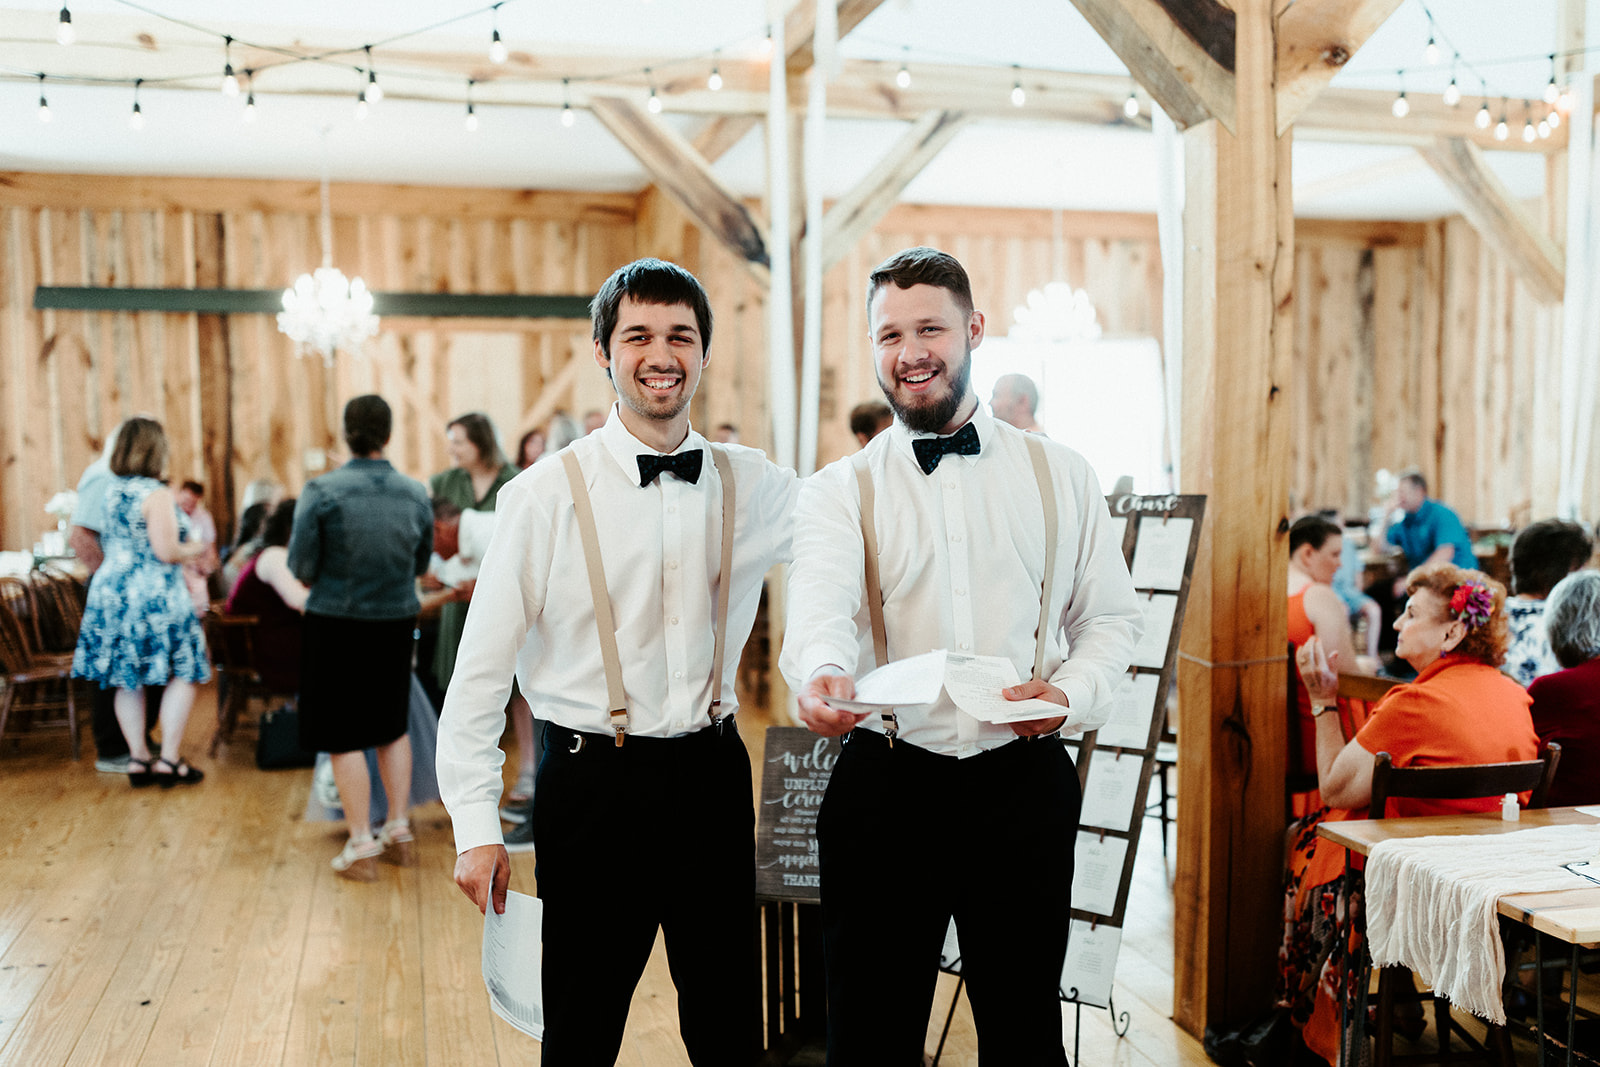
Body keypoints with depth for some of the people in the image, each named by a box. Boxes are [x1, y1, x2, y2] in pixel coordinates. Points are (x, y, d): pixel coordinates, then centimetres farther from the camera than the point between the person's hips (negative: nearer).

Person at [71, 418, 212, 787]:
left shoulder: (111, 490, 9)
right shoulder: (157, 494, -15)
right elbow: (166, 552, -20)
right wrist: (195, 550, 0)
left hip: (110, 591, 8)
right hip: (154, 598, -8)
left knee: (127, 680, 12)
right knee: (182, 674, 4)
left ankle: (137, 757, 17)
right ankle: (169, 759, 2)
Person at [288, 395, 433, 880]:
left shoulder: (321, 491, -13)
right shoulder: (416, 494, -2)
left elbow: (301, 567, -8)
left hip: (337, 622, -4)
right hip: (397, 621, 4)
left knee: (344, 737, 5)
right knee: (392, 726, 19)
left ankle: (362, 846, 9)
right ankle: (399, 830, 26)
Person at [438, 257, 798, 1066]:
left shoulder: (752, 484, 2)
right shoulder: (544, 497, -7)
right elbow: (480, 672, -5)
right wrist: (476, 827, -7)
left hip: (711, 774, 3)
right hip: (593, 780, -3)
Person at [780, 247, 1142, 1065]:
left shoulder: (1060, 475, 8)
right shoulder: (838, 491, 2)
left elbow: (1111, 616, 10)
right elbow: (820, 605, -16)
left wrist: (1071, 695, -10)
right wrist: (821, 675, -38)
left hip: (1022, 780, 1)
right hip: (886, 783, -1)